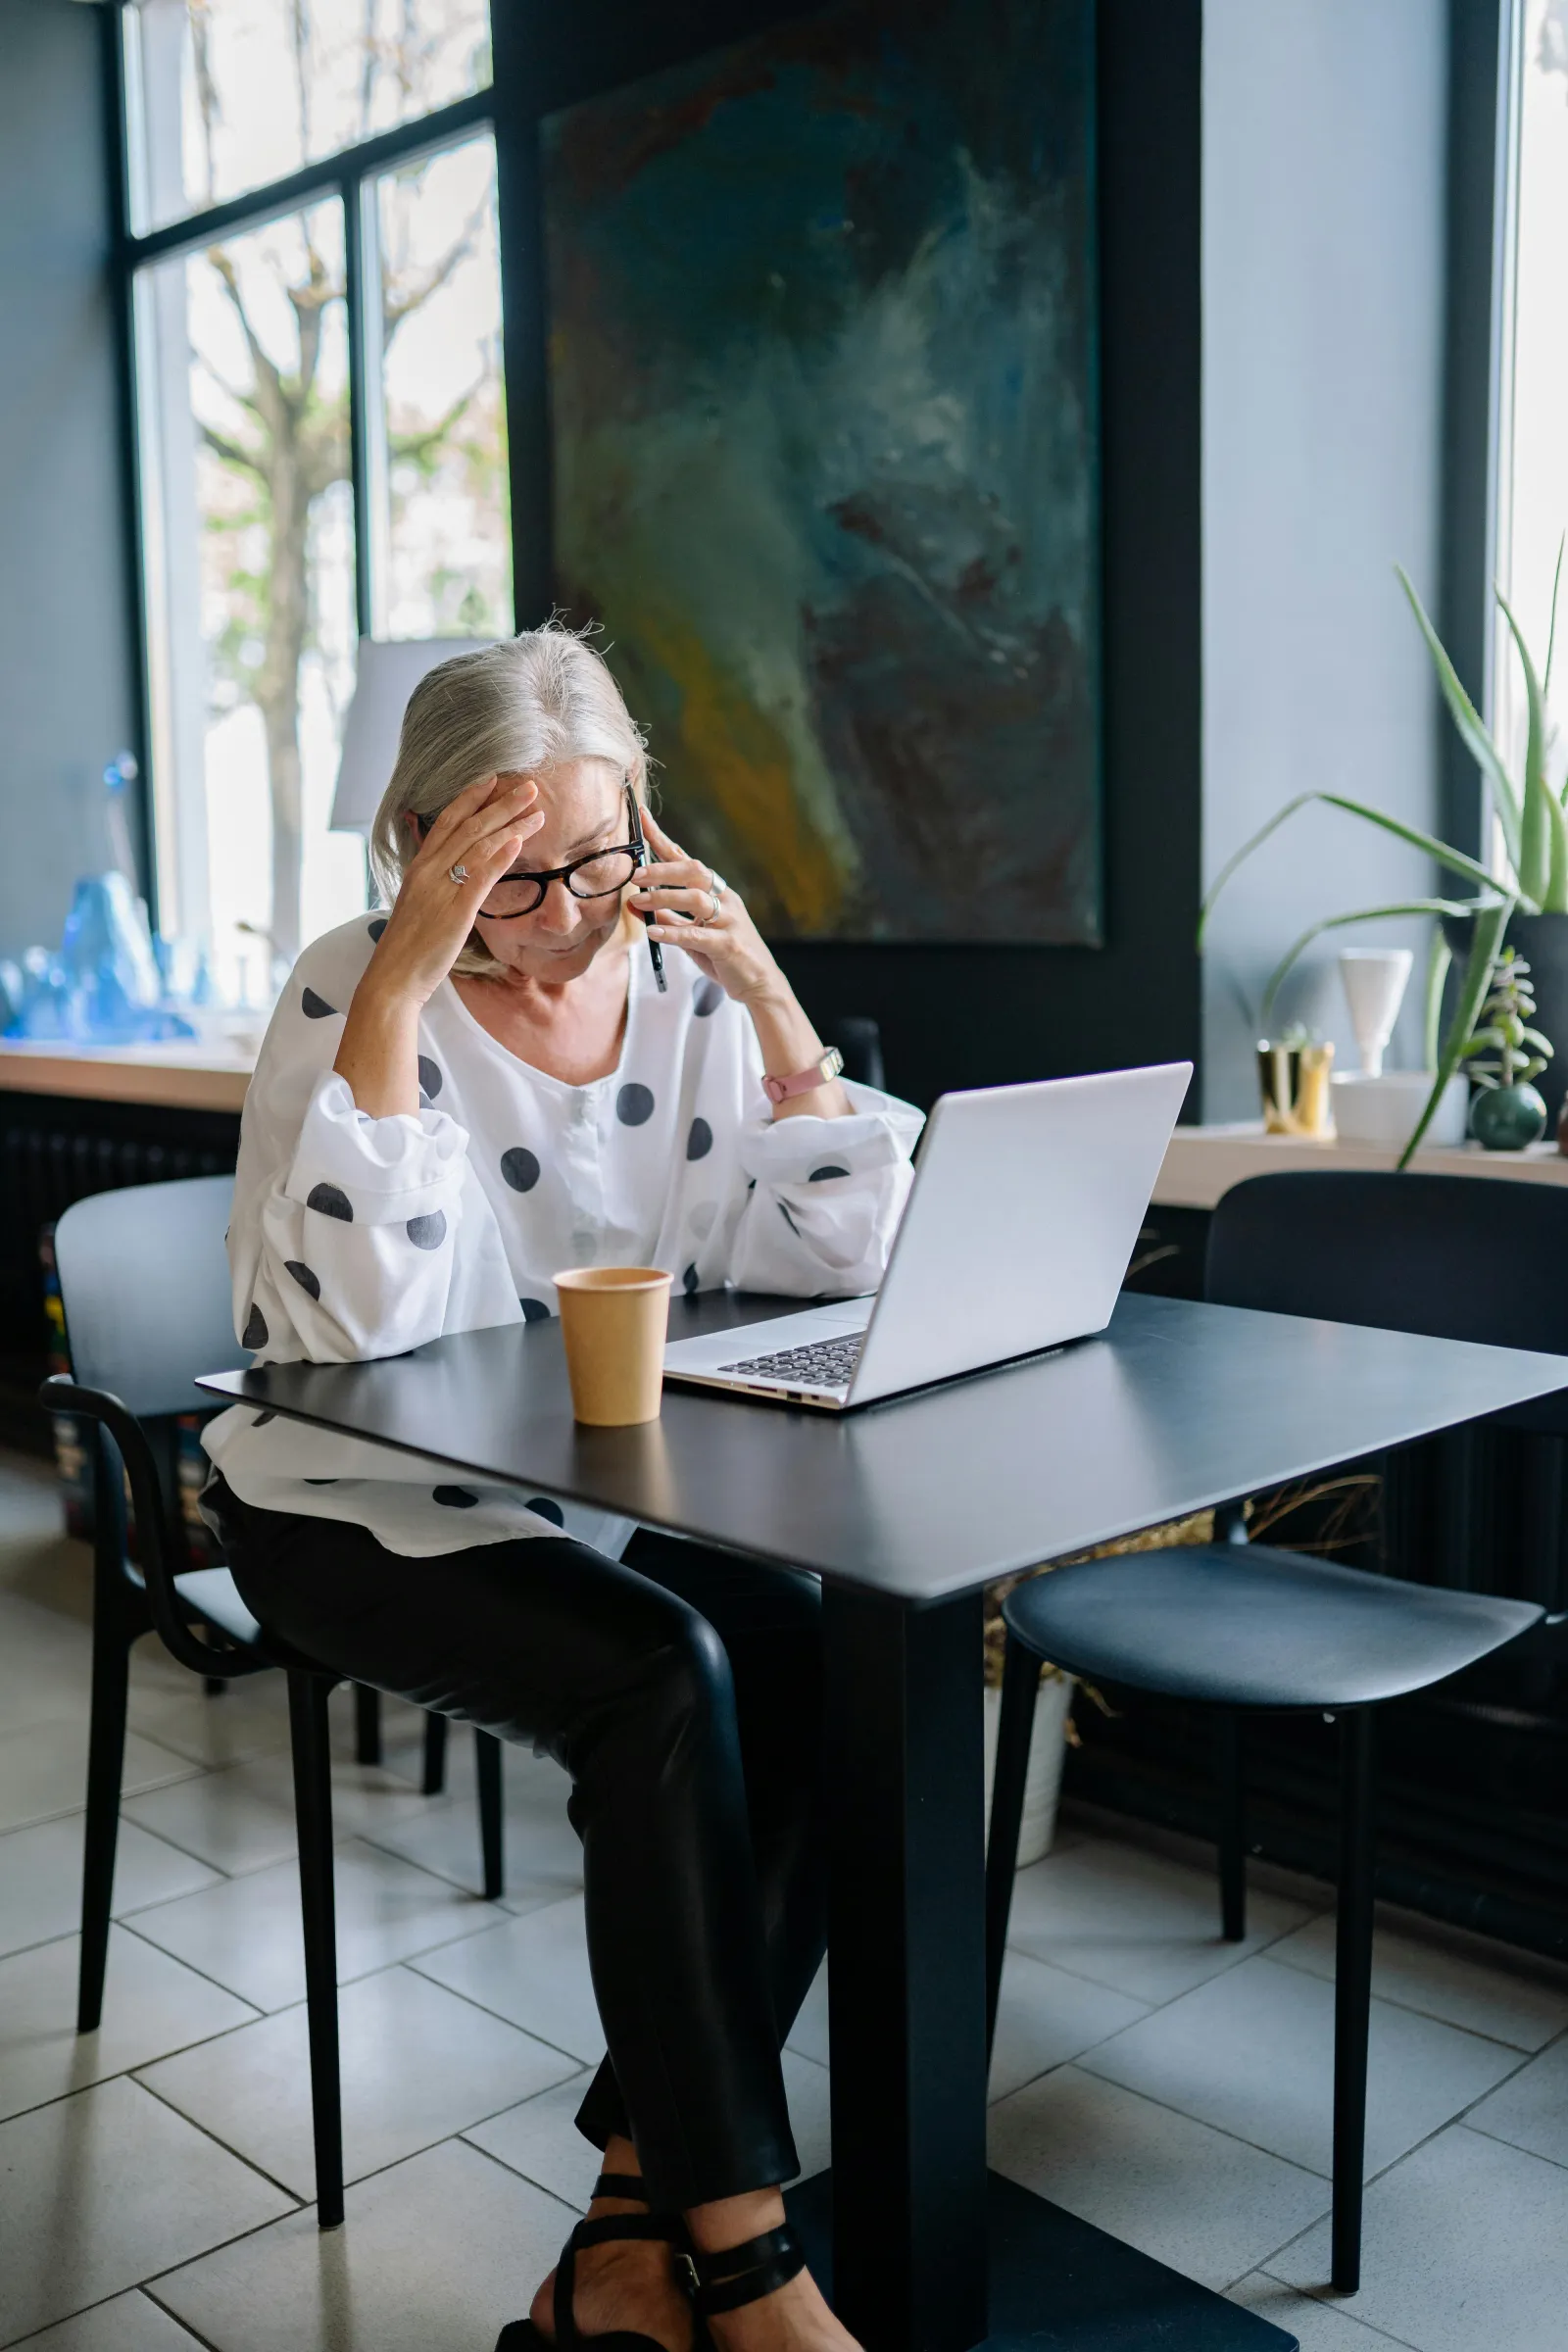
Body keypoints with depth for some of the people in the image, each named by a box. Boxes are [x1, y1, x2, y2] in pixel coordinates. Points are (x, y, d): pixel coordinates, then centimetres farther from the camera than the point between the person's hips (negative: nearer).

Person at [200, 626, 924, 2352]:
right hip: (360, 1512, -4)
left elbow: (836, 1262, -4)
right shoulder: (355, 991, -10)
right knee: (665, 1680, -29)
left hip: (618, 1496, 5)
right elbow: (352, 1321, -23)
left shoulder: (683, 985, 2)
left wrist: (765, 991, -12)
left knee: (814, 1664, -23)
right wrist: (400, 991, -27)